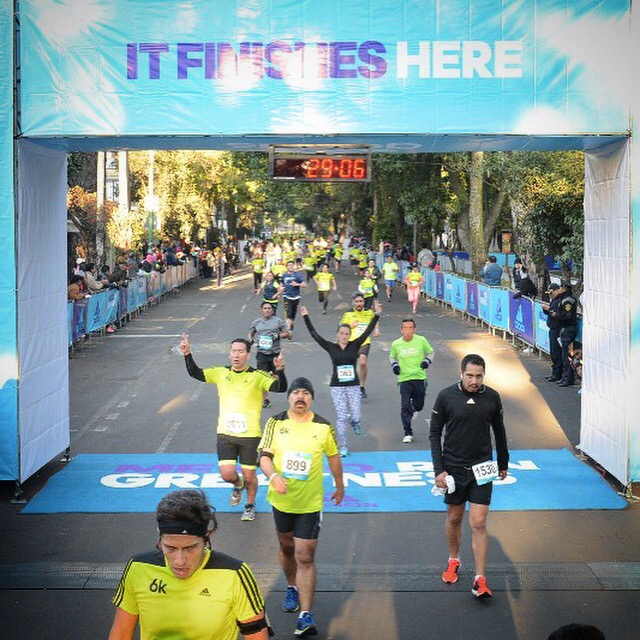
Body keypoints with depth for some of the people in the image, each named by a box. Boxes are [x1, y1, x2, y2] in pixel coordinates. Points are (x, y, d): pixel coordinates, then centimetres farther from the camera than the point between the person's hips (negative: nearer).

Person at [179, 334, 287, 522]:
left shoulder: (257, 376, -8)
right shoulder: (221, 373, 4)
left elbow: (281, 388, -19)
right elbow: (195, 373, 7)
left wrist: (280, 371, -38)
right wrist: (188, 354, -8)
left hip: (250, 435, -2)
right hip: (225, 434, 2)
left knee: (249, 477, 7)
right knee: (227, 474, -7)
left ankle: (250, 505, 36)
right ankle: (238, 485, 30)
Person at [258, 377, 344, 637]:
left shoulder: (323, 427, -6)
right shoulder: (276, 423, -5)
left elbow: (333, 457, 8)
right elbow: (264, 455, -7)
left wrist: (339, 487, 19)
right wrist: (273, 476, -26)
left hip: (310, 502, -2)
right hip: (281, 499, 3)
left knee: (305, 558, -7)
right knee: (287, 548, 20)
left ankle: (305, 615, -6)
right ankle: (292, 589, 47)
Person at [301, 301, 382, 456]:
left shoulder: (354, 346, 2)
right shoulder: (331, 348, 2)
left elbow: (368, 331, -4)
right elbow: (314, 334, 1)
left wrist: (377, 315, -12)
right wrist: (306, 317, -1)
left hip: (353, 386, 0)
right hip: (337, 386, 0)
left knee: (355, 417, -5)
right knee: (341, 417, 0)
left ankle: (354, 421, 33)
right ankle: (342, 447, 11)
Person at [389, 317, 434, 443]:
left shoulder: (421, 341, -5)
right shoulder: (396, 344, -2)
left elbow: (430, 352, 12)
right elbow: (392, 357, 17)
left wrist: (427, 361, -7)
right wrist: (394, 365, -2)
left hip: (420, 378, 1)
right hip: (404, 379, -1)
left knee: (419, 406, 10)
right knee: (405, 407, -9)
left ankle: (412, 409, 48)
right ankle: (407, 433, 0)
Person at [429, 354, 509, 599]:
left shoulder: (492, 397, -3)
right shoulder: (446, 396, -9)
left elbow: (499, 432, 11)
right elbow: (435, 433, -3)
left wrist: (503, 464, 19)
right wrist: (439, 470, -9)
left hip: (482, 469, 0)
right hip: (453, 468, 0)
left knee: (478, 524, -5)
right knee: (454, 518, 14)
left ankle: (480, 580, -2)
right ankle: (453, 561, 38)